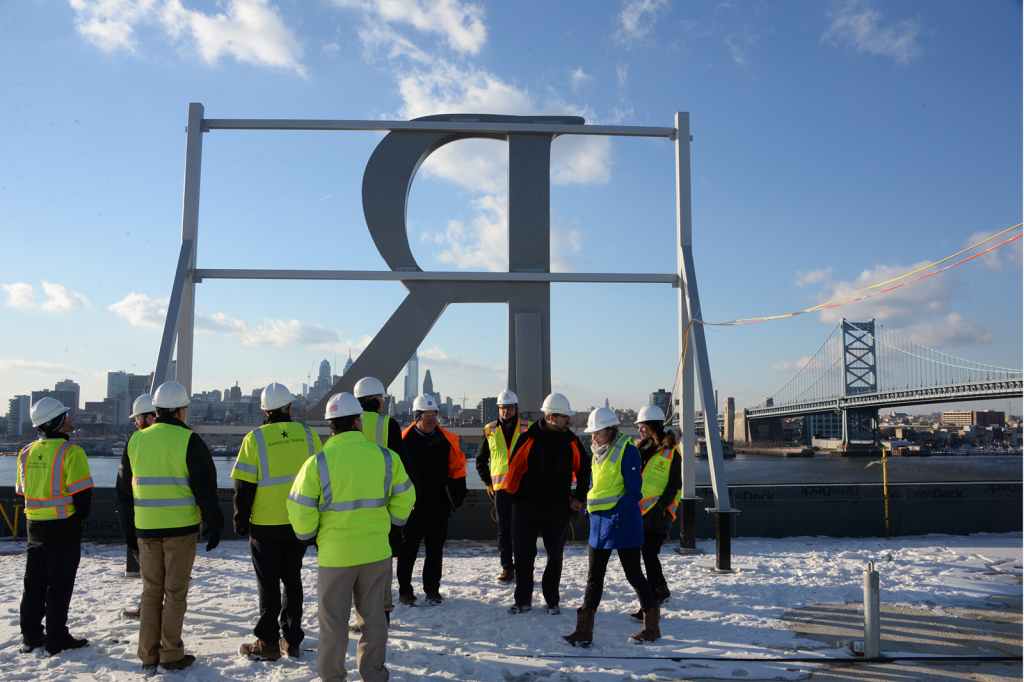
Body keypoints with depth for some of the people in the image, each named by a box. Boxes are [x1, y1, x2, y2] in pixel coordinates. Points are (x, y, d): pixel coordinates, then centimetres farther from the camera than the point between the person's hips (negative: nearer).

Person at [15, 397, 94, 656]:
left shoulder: (26, 452, 6)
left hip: (34, 525, 7)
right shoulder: (70, 452, -16)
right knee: (60, 584, 2)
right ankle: (56, 639, 8)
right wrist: (80, 518, 1)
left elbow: (22, 490, 13)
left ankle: (30, 636, 22)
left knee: (34, 582, 15)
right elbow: (82, 493, -16)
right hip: (64, 527, -6)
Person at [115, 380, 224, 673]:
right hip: (180, 527, -4)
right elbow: (205, 487, -10)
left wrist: (129, 528, 21)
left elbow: (124, 489, 13)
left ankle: (148, 656, 19)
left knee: (151, 591, 14)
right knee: (175, 591, 5)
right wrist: (215, 525, -2)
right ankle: (171, 655, 10)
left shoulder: (135, 440, 7)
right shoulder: (188, 440, -9)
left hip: (146, 528, 4)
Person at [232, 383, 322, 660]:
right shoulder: (307, 434, -1)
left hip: (266, 525, -3)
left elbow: (244, 486, -9)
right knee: (292, 578, 15)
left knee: (268, 583, 8)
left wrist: (241, 519, 3)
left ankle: (268, 643, 14)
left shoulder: (255, 439, -10)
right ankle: (292, 640, 21)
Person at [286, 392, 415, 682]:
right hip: (376, 550, 3)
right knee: (373, 616, 17)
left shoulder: (317, 462, -10)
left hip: (335, 554, -2)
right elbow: (404, 498, 4)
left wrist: (308, 536, 10)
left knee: (333, 621, 11)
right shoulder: (385, 456, -4)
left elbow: (300, 509, -9)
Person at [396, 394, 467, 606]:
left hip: (439, 507, 3)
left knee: (435, 550, 12)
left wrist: (458, 494, 2)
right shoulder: (404, 440, -7)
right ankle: (405, 591, 20)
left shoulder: (447, 439, 2)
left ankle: (432, 589, 26)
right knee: (408, 551, 7)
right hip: (412, 507, -2)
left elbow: (457, 468, 8)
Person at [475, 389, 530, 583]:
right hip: (500, 487, 2)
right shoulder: (490, 430, 7)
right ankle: (507, 569, 14)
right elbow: (481, 460, 15)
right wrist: (488, 483, 9)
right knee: (503, 530, 5)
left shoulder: (527, 428, 2)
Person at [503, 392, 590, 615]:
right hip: (527, 506, -2)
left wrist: (579, 497, 6)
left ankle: (552, 600, 22)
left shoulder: (571, 441, 0)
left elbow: (583, 469, 10)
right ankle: (523, 600, 17)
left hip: (558, 508, 2)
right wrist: (515, 495, 2)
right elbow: (514, 466, -3)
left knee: (555, 555, 10)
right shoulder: (529, 437, -9)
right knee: (523, 554, 4)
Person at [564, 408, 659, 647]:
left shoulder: (626, 450, -13)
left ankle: (652, 626, 21)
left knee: (633, 574, 4)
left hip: (622, 522, -8)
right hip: (599, 521, 8)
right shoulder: (598, 452, 11)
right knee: (594, 577, 7)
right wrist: (590, 509, 9)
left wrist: (618, 516, -20)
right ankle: (584, 631, 10)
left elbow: (633, 490, -15)